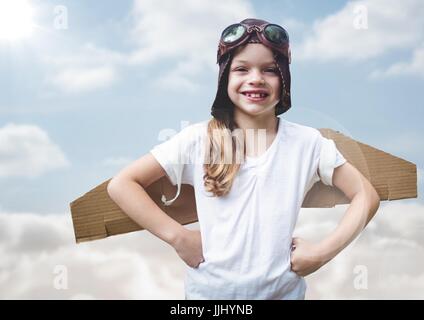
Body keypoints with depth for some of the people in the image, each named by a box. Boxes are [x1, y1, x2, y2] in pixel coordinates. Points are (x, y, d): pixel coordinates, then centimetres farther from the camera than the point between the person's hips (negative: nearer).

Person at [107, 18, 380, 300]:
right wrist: (179, 237, -16)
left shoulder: (307, 142, -7)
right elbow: (121, 185, -9)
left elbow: (367, 196, -1)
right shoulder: (198, 139, -10)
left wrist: (322, 253, -12)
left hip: (283, 291, 1)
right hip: (209, 291, 0)